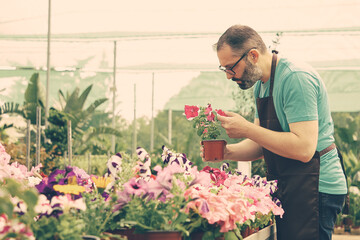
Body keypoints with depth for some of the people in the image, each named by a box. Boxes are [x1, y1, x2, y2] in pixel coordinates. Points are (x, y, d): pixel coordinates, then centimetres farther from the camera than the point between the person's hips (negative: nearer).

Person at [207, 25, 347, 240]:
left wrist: (247, 129, -22)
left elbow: (304, 149, -27)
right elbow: (261, 145, 17)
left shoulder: (296, 78, -19)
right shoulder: (261, 85, 12)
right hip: (286, 189, 9)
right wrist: (227, 152, -3)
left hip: (316, 188, -9)